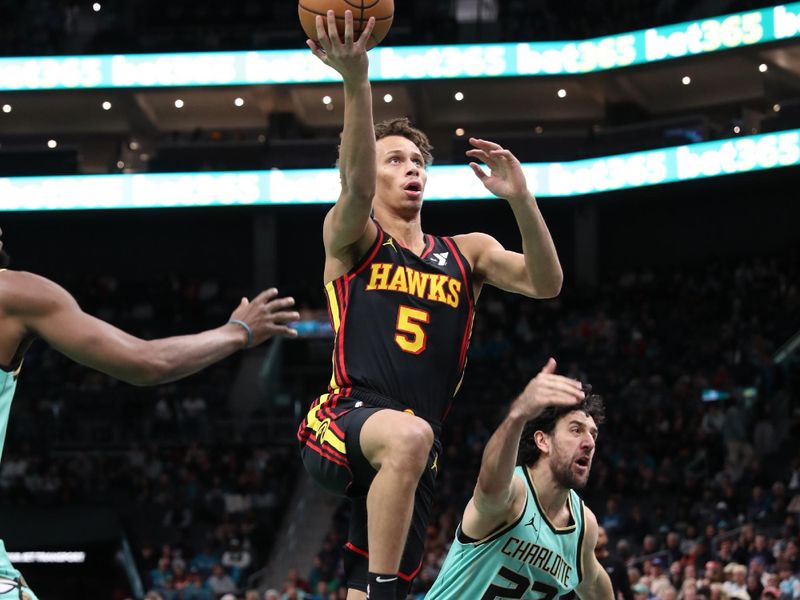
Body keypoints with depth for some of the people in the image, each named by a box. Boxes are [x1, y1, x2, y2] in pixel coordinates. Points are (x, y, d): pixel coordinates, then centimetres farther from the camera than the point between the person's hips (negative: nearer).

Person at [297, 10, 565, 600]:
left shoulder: (467, 253, 17)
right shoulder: (351, 237, 5)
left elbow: (546, 284, 1)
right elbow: (357, 185, -18)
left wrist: (520, 198, -16)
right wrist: (356, 81, -35)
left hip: (408, 456, 5)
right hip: (342, 422, -5)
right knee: (408, 435, -39)